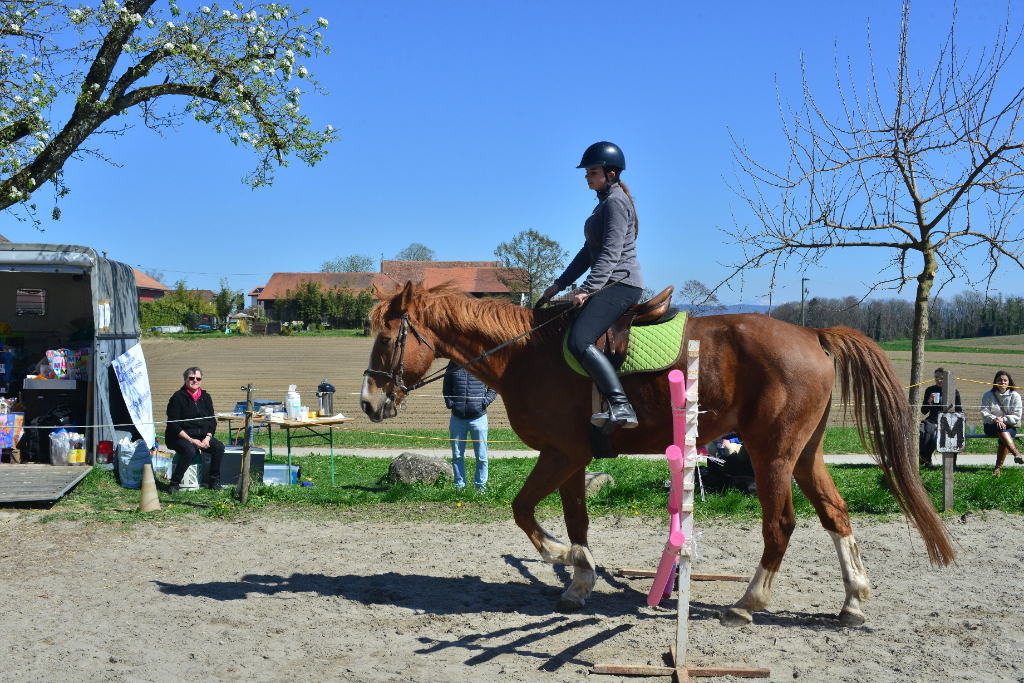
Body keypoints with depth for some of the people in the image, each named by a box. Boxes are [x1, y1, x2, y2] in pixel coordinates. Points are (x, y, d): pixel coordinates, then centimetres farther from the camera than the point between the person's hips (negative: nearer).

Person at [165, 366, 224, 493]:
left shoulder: (205, 397, 11)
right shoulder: (178, 397, -7)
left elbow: (212, 421, 12)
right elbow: (173, 425, -12)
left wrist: (207, 437, -8)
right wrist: (191, 440, -20)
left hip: (202, 436, 5)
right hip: (179, 437, -5)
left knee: (219, 447, -19)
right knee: (189, 450, -35)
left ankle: (215, 482, -6)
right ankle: (174, 483, -21)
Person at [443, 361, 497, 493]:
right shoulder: (453, 364, 5)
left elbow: (494, 387, 3)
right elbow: (446, 387, 12)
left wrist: (485, 401, -12)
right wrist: (449, 402, -5)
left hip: (478, 418, -2)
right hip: (457, 418, 2)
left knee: (481, 456, 6)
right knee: (457, 456, 9)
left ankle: (481, 486, 20)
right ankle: (459, 486, 21)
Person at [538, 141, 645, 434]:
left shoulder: (616, 202, -9)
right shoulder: (605, 203, 22)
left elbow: (611, 253, -19)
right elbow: (590, 252, 23)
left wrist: (587, 288, -27)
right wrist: (559, 284, 20)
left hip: (620, 283, -11)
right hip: (612, 285, 11)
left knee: (579, 341, -23)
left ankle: (621, 407, -28)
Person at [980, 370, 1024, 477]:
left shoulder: (1015, 396, 4)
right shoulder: (988, 395, 7)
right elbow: (984, 413, -2)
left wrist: (1002, 419, -19)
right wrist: (995, 419, -22)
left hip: (1010, 426, 0)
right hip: (991, 426, 0)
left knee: (1003, 437, -34)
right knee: (1001, 429, -36)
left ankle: (998, 467, -32)